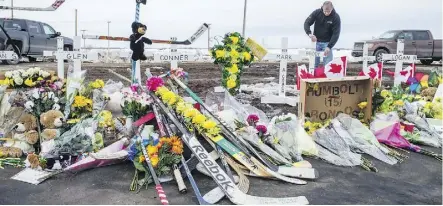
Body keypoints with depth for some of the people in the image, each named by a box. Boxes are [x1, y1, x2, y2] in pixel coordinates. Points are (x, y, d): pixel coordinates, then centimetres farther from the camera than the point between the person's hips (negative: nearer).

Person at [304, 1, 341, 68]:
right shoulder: (317, 12, -11)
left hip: (327, 42, -2)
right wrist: (310, 34, -29)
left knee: (327, 64, -4)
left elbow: (336, 34, -18)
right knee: (313, 63, 6)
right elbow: (307, 23, -10)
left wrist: (329, 47, -29)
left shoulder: (336, 17, -16)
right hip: (316, 41, 2)